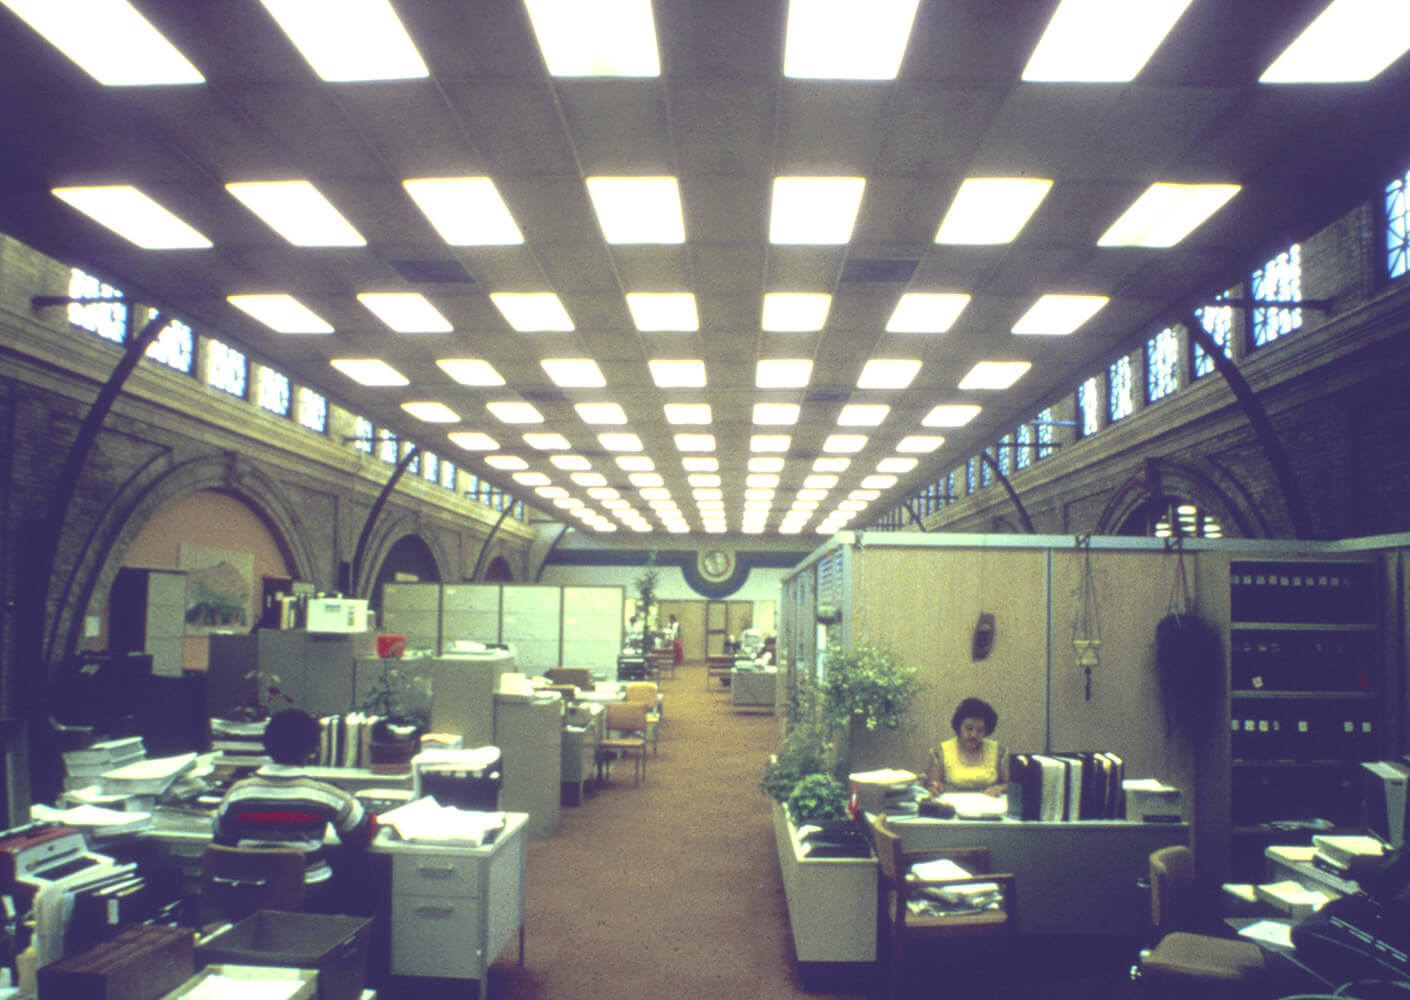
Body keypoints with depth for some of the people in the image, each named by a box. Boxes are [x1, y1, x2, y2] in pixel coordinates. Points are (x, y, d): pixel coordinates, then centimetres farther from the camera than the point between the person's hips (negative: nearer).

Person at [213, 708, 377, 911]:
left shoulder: (237, 792, -5)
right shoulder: (324, 795, -13)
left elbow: (221, 843, 8)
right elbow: (362, 834, -1)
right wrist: (372, 819, 21)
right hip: (311, 899, -3)